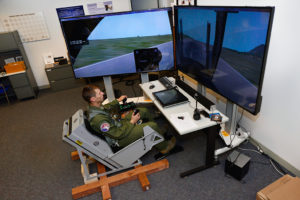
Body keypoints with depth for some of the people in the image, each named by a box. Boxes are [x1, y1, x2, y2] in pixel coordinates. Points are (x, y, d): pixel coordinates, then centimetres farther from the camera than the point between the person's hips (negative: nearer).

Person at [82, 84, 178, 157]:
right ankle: (164, 148, 11)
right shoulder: (98, 119, -36)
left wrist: (117, 100, 15)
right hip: (121, 139, -9)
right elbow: (118, 135, -28)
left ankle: (158, 133, 29)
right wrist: (132, 122, -19)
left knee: (143, 111, 12)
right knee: (152, 126, -17)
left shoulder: (95, 106, -8)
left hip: (119, 125, 10)